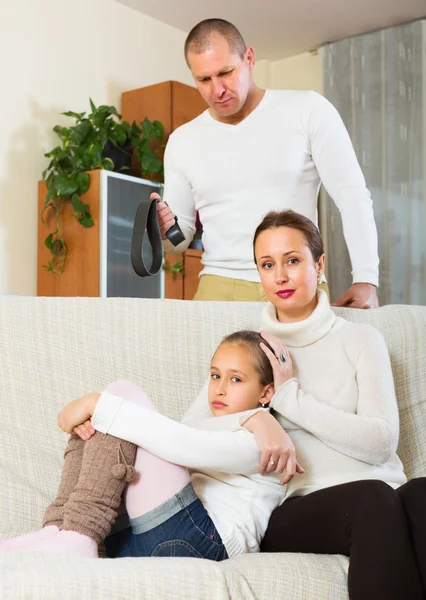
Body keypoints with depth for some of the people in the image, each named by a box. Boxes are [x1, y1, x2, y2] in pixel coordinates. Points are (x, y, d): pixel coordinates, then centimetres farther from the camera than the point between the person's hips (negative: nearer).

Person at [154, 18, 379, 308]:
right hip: (220, 287, 2)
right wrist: (165, 230, -10)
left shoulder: (307, 110, -1)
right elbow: (182, 234, 14)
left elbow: (353, 197, -4)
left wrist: (366, 278, -14)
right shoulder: (182, 142, 8)